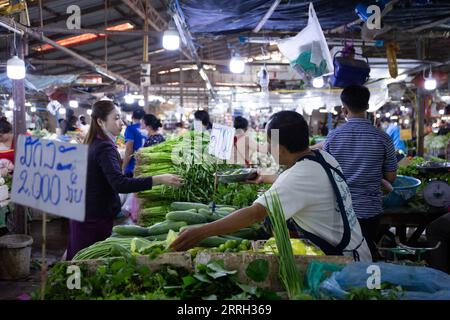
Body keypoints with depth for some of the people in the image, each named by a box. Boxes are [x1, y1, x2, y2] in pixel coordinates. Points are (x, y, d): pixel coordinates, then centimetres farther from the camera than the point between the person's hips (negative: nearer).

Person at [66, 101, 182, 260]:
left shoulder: (93, 144, 11)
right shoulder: (105, 148, -21)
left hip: (84, 215, 10)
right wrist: (159, 179, -38)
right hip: (96, 219, -10)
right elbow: (120, 184, -34)